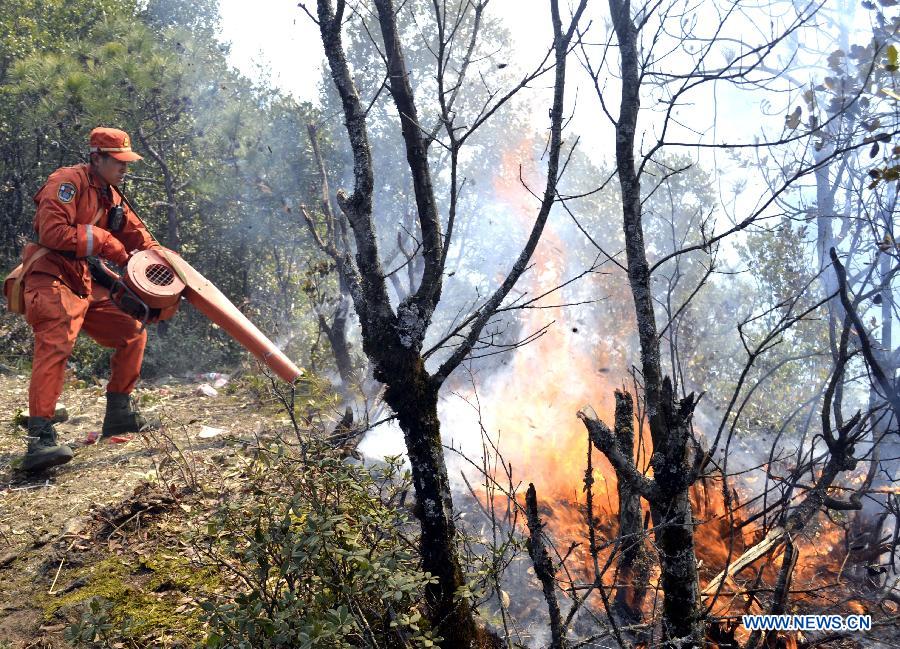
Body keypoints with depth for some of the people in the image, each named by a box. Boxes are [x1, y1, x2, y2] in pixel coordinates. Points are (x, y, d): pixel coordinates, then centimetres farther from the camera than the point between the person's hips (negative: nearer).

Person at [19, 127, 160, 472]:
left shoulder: (111, 197, 20)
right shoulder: (69, 182, -10)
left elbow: (138, 235, 22)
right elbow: (52, 231, -21)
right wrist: (103, 240, -15)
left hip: (86, 285, 10)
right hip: (52, 279, -10)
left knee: (133, 333, 12)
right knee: (55, 346, -27)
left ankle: (119, 414, 21)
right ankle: (39, 440, -36)